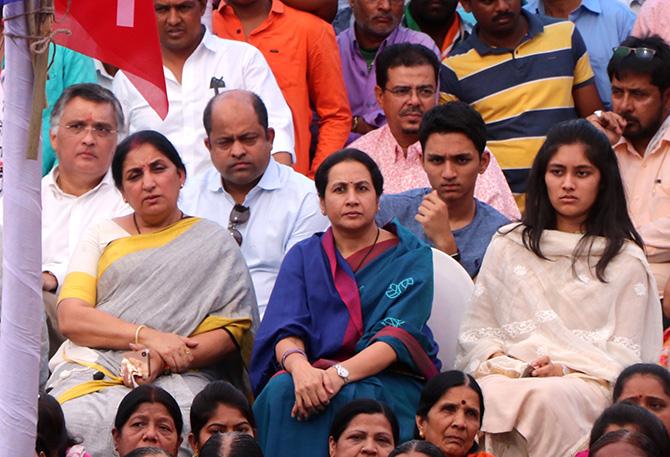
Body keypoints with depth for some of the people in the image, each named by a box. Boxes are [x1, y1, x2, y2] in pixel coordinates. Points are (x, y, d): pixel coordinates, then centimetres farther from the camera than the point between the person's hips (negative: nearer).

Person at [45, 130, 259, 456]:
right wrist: (147, 336, -10)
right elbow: (70, 318, 6)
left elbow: (232, 332, 5)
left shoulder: (214, 243, 18)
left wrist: (160, 362, -12)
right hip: (92, 368, 1)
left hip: (178, 377, -1)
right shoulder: (102, 237, 22)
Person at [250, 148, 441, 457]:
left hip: (389, 381, -2)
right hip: (314, 375, 2)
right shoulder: (303, 256, 16)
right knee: (281, 391, -32)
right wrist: (300, 367, -25)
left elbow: (399, 335, -9)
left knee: (342, 399, -36)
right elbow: (286, 331, 0)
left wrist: (341, 374, -27)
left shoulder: (410, 257, 7)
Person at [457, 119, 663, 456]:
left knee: (546, 398, -39)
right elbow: (476, 330, 18)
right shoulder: (508, 246, 22)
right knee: (489, 396, -38)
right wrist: (506, 363, -4)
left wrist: (565, 370, -12)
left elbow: (626, 353, 7)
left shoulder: (625, 260, 15)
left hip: (586, 380, -1)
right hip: (509, 373, 1)